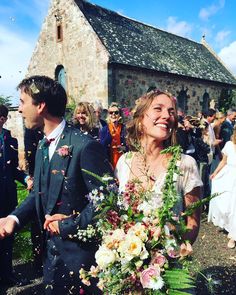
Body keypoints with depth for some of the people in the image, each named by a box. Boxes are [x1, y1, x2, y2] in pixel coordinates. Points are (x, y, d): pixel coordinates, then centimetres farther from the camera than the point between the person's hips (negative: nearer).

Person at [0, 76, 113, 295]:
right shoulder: (43, 146, 5)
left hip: (80, 252, -7)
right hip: (51, 250, 8)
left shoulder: (85, 146, -23)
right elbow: (39, 193, 10)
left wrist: (68, 225, -17)